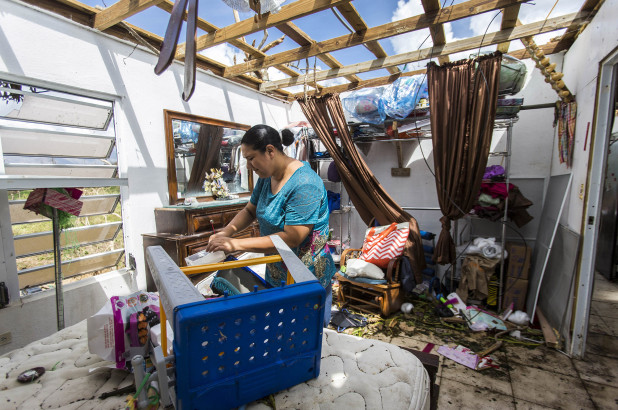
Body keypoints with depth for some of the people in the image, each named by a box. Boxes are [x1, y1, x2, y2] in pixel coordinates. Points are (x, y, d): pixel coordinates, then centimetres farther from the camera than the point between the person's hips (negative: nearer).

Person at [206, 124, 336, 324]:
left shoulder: (304, 184, -25)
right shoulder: (266, 177, 3)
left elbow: (291, 238, -29)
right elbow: (250, 210, 13)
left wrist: (236, 244, -26)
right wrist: (226, 232, -6)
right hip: (276, 274, 8)